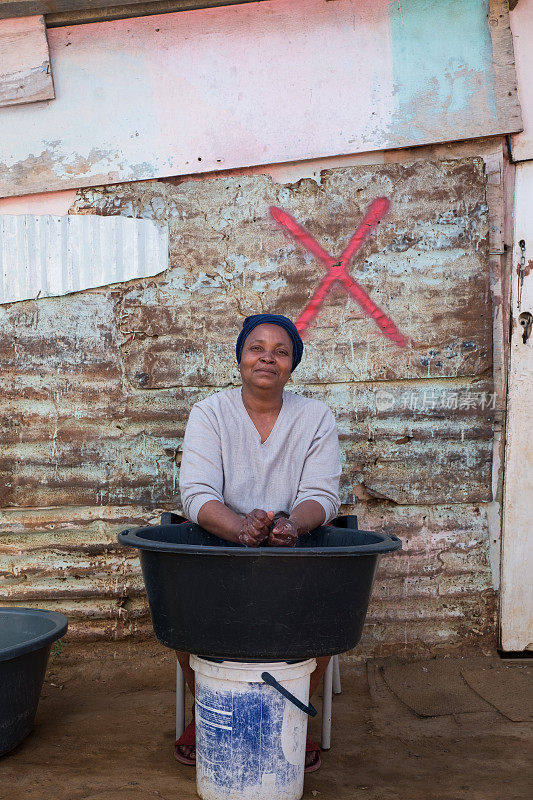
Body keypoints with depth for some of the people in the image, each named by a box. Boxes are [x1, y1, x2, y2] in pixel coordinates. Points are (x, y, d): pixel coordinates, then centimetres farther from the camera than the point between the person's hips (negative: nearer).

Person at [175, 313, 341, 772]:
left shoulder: (317, 418, 3)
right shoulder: (209, 413, 0)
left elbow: (322, 494, -7)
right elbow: (196, 493, -12)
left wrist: (291, 524, -32)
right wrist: (240, 527, -34)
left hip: (296, 550, 0)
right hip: (219, 547, 0)